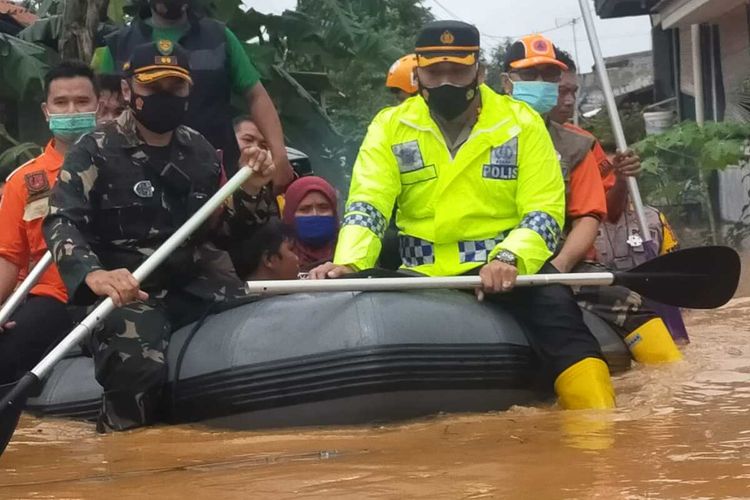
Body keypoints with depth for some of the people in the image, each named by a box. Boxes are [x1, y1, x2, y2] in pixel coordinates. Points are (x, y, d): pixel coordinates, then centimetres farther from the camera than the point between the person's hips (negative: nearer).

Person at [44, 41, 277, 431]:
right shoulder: (95, 150, -2)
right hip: (127, 293, -6)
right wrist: (94, 274, -37)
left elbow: (226, 232, 20)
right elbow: (62, 222, -16)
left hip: (192, 289, 6)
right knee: (137, 370, -35)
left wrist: (251, 191, -2)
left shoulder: (199, 152, 15)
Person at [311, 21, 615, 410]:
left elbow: (544, 211, -6)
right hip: (422, 274, 3)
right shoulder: (390, 127, 4)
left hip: (506, 268, -2)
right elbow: (367, 205, -5)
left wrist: (510, 259, -26)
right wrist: (348, 263, -26)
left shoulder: (521, 122, 0)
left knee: (554, 306, -29)